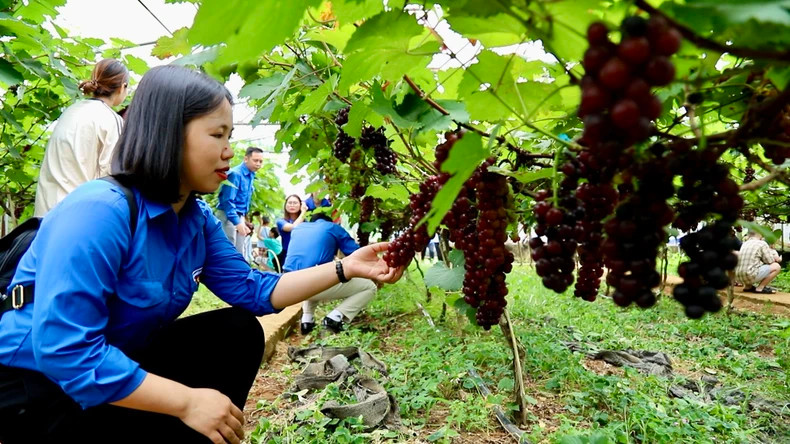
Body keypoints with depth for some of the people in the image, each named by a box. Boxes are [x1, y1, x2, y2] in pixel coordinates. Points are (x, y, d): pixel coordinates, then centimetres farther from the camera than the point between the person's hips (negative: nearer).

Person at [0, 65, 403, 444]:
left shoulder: (197, 219, -4)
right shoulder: (98, 211, -29)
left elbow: (252, 290, -3)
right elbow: (64, 351, -33)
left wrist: (345, 267, -9)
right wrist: (186, 402, -30)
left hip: (120, 365, 8)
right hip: (37, 386, -7)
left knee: (238, 332, -5)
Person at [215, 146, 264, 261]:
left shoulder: (251, 176, 9)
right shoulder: (235, 174, -17)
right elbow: (227, 201, -21)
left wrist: (243, 219, 16)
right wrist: (237, 222, -26)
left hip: (240, 217, 8)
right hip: (228, 216, -8)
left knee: (242, 254, 10)